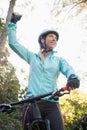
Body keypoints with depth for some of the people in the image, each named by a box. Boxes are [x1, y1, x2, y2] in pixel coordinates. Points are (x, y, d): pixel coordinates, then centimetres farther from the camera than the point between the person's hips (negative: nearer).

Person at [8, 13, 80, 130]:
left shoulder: (59, 60, 17)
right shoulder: (32, 57, 19)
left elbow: (68, 69, -4)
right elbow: (13, 42, 19)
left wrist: (73, 77, -27)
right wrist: (13, 22, 19)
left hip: (51, 105, -1)